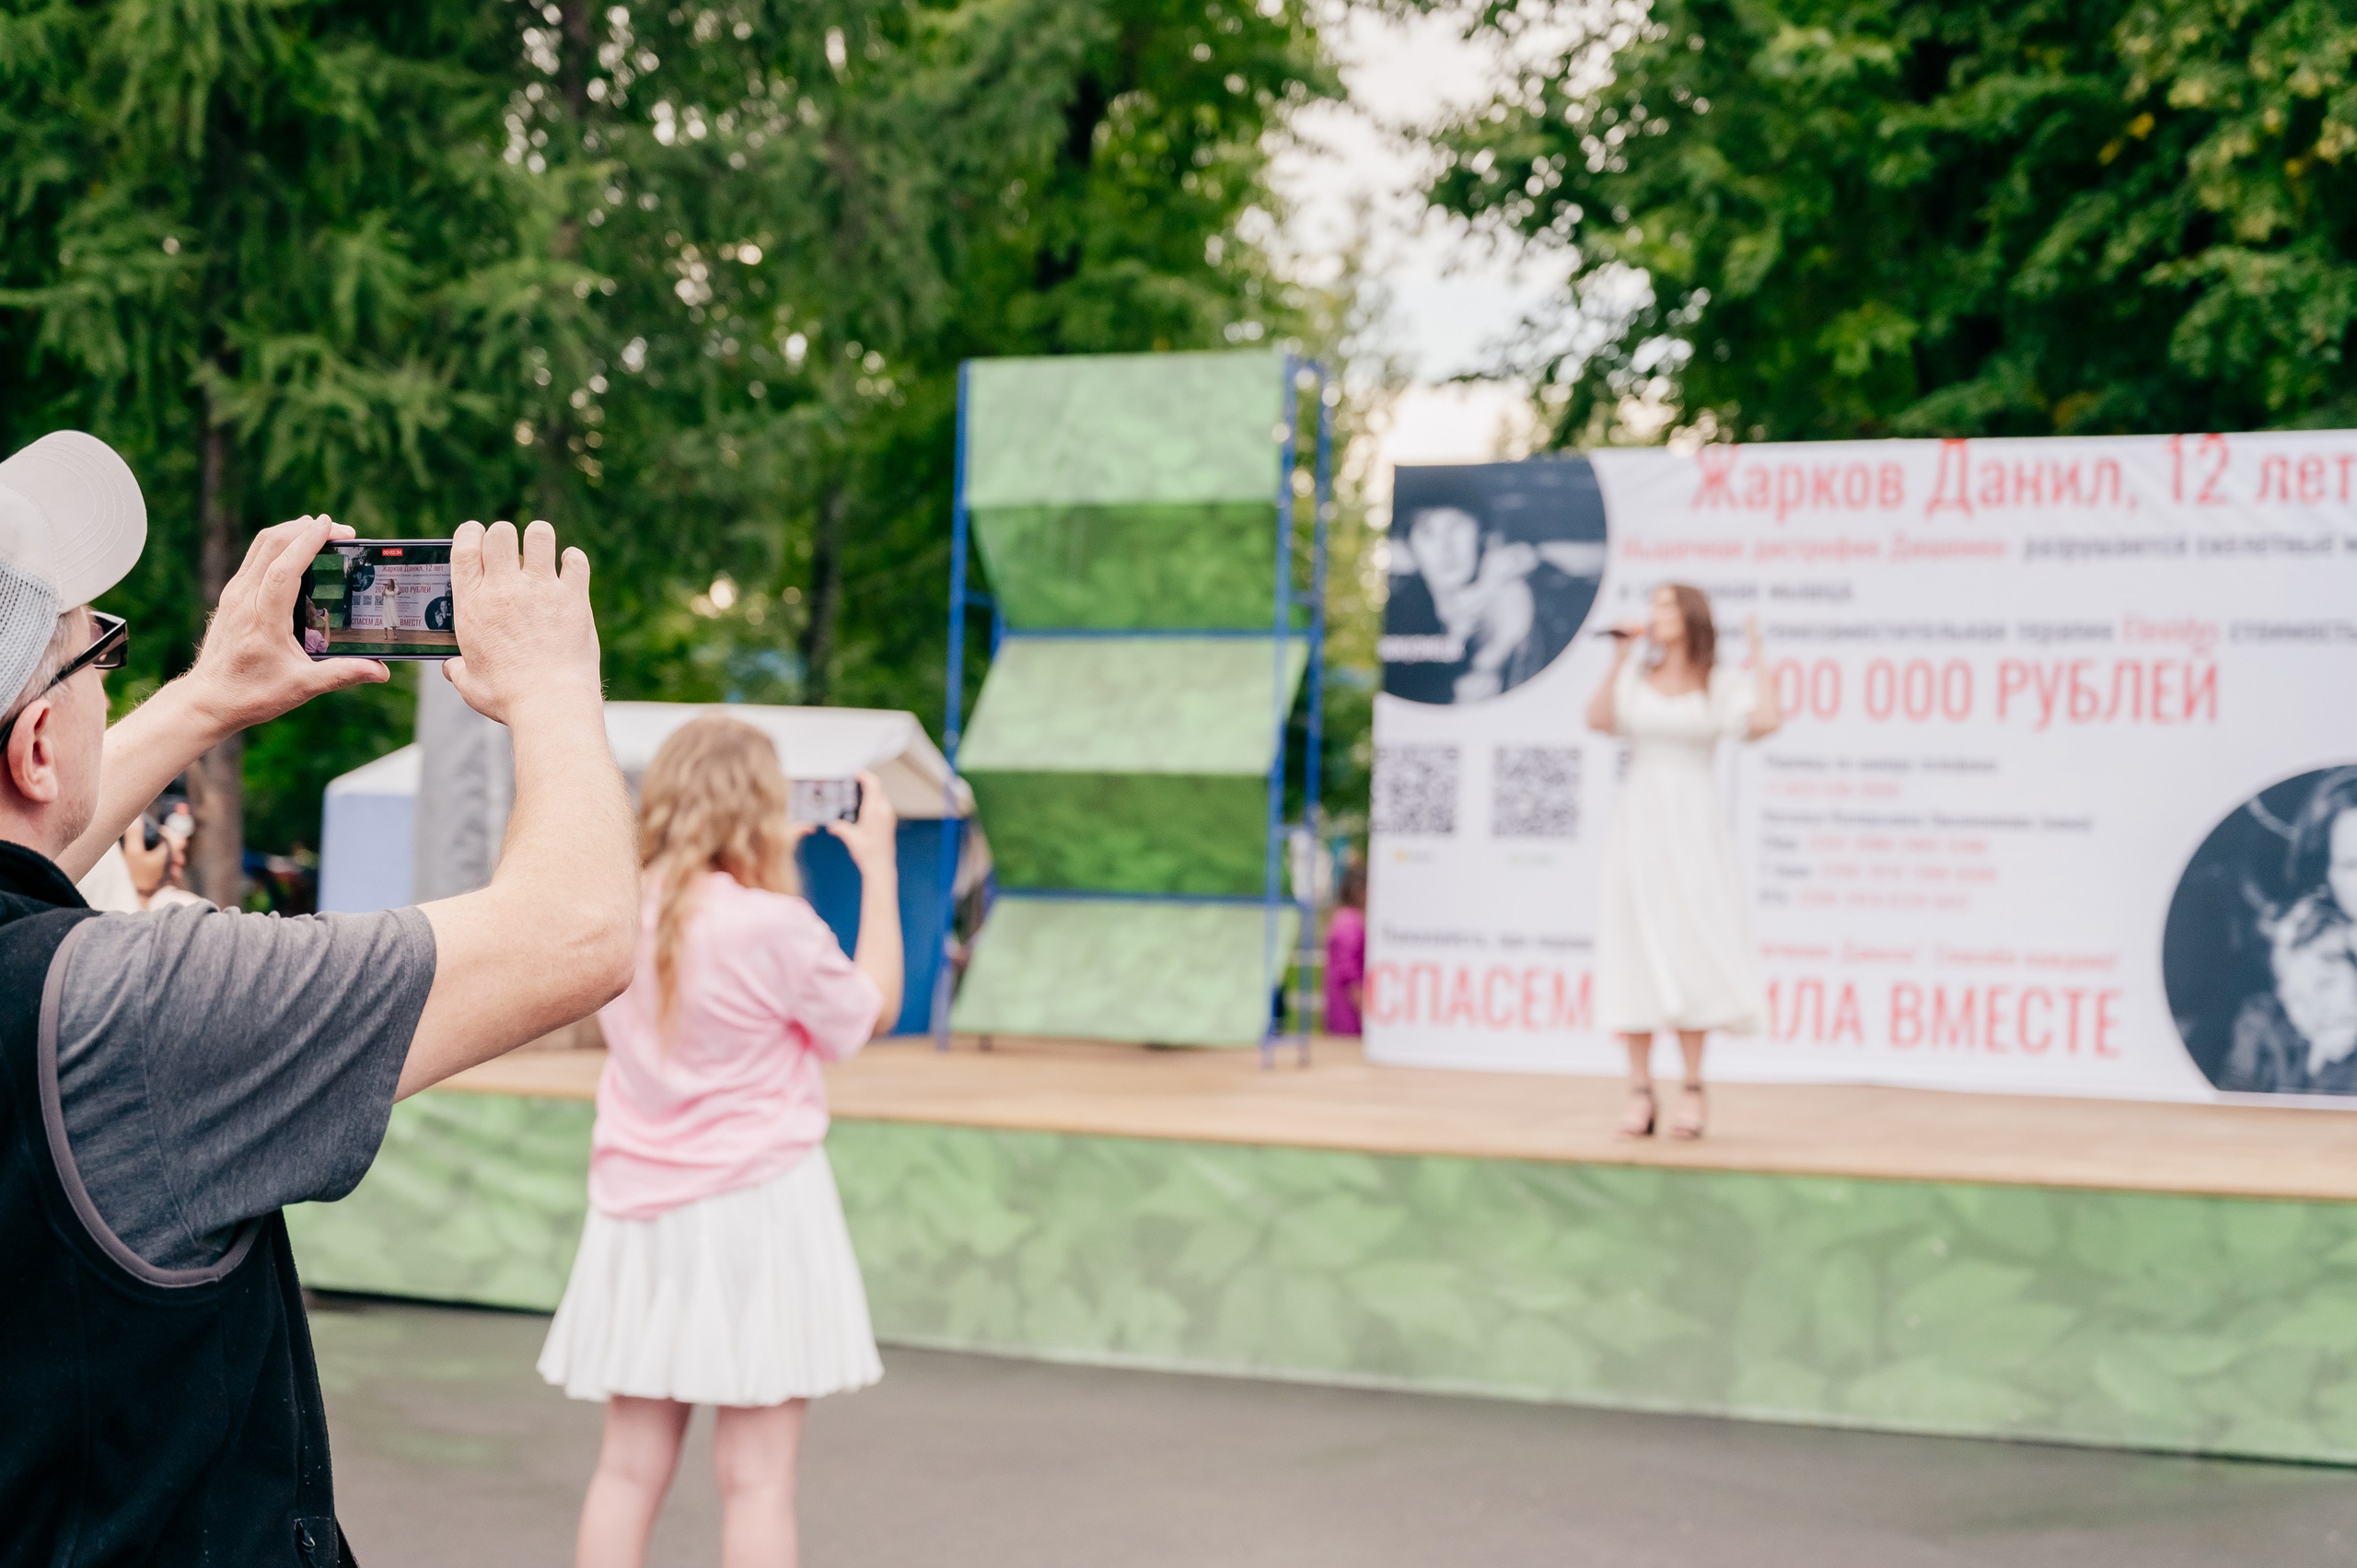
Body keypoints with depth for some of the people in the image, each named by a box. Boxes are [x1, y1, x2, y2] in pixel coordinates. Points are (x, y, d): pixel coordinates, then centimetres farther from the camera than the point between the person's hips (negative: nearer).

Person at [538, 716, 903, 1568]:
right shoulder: (777, 927, -17)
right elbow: (873, 1010, 0)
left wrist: (767, 860, 21)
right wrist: (878, 868, 7)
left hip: (639, 1209, 5)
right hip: (758, 1202, -5)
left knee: (630, 1465, 10)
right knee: (756, 1474, 0)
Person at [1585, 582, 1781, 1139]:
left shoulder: (1722, 684, 5)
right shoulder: (1637, 676, 9)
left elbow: (1768, 721, -14)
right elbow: (1598, 720, -8)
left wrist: (1757, 656, -2)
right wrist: (1619, 660, -3)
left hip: (1693, 828, -2)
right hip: (1637, 821, 2)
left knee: (1687, 956, -7)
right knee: (1634, 957, -2)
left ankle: (1692, 1088, 2)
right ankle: (1640, 1093, 1)